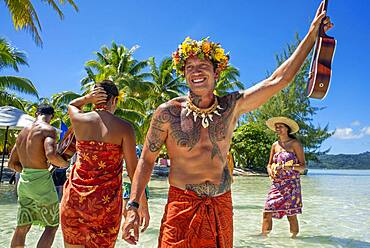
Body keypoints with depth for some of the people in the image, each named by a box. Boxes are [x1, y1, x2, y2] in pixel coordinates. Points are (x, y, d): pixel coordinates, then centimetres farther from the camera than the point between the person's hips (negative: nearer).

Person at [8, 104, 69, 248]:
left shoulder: (23, 132, 14)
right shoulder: (48, 129, -9)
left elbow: (12, 163, 18)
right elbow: (51, 155, -26)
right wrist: (64, 164, -8)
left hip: (23, 181, 7)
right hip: (42, 181, -7)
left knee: (22, 228, 16)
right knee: (52, 225, 7)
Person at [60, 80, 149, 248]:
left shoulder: (80, 120, -1)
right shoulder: (124, 128, -7)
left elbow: (72, 105, 25)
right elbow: (133, 169, -8)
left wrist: (88, 97, 5)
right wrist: (143, 204, -1)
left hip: (75, 196, 2)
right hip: (106, 202, -2)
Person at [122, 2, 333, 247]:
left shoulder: (232, 106, -2)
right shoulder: (168, 112, -8)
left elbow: (278, 80, 0)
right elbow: (147, 160, -2)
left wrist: (312, 34, 2)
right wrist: (133, 207, -7)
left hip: (221, 206, 3)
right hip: (182, 206, -2)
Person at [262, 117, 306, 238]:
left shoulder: (295, 143, 0)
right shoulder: (275, 145, 13)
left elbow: (303, 166, -3)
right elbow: (269, 164, 18)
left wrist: (290, 167, -20)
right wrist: (270, 171, -4)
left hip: (291, 184, -4)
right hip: (276, 184, 4)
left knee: (291, 214, -2)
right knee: (267, 211, -4)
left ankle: (294, 236, 13)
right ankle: (264, 236, 5)